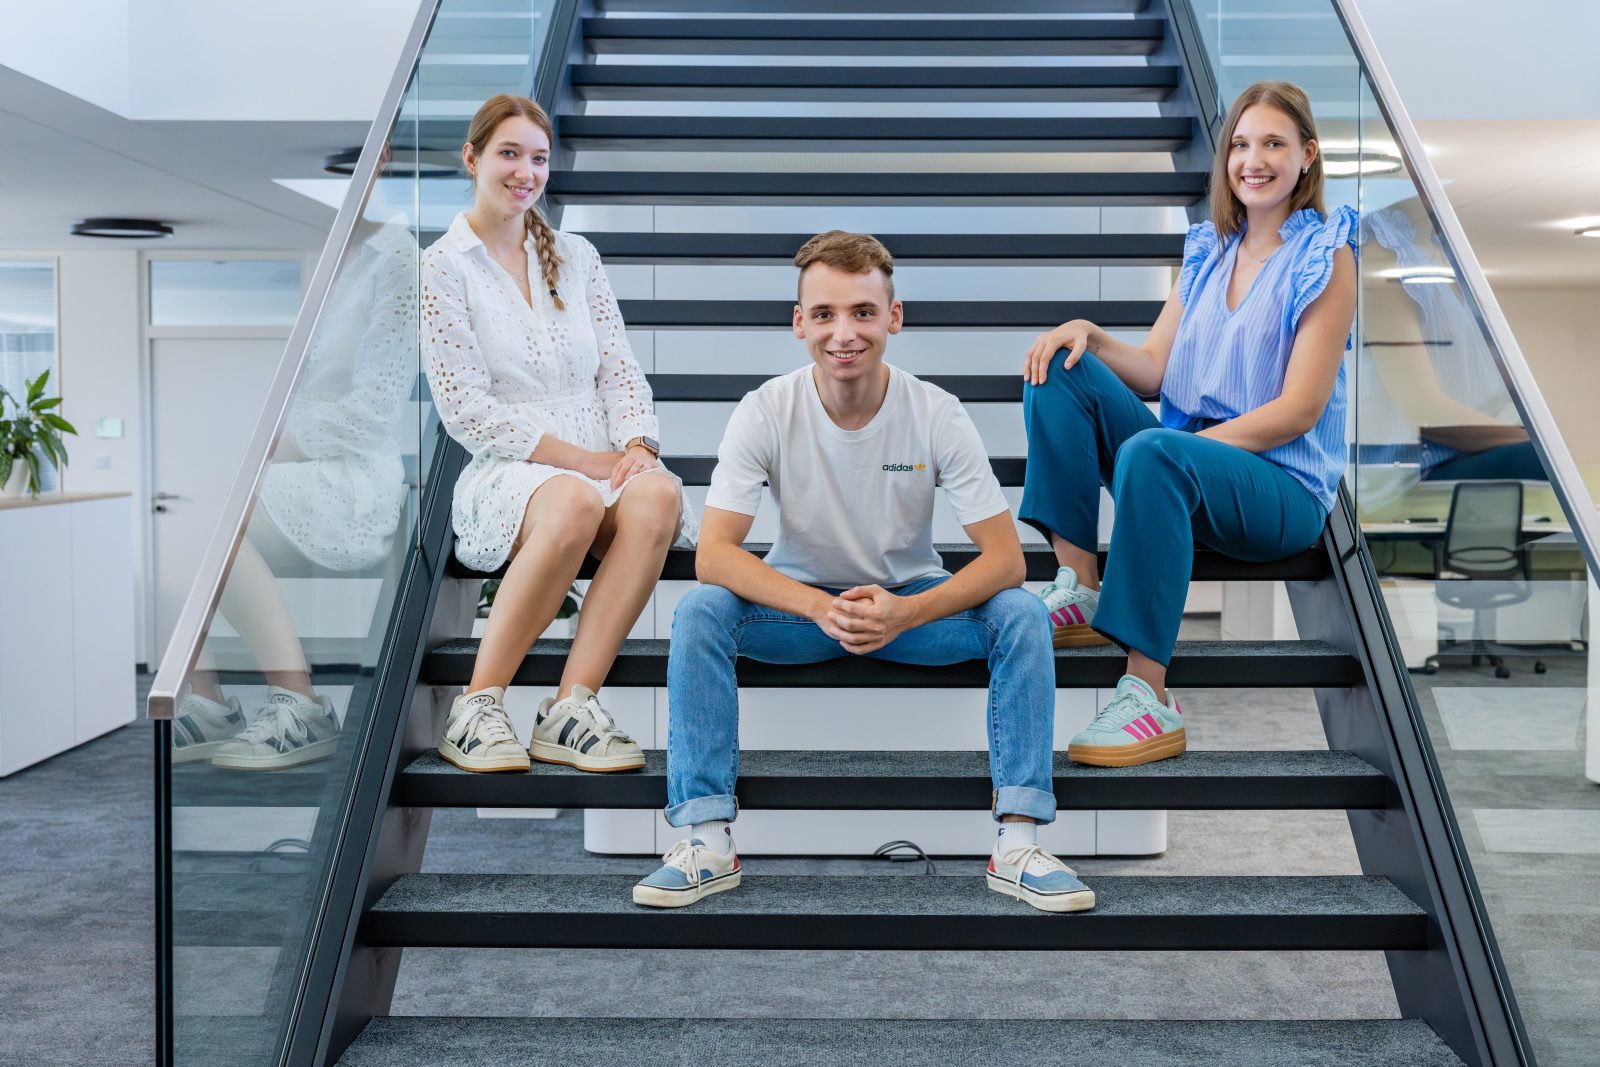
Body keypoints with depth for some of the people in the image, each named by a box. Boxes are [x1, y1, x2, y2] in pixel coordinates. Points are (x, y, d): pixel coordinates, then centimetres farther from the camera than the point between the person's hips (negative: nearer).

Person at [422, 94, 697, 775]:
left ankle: (569, 708, -32)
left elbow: (620, 369, 13)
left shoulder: (576, 255, 20)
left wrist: (637, 447, -8)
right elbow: (466, 410, -6)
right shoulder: (443, 266, 4)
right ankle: (477, 707, -25)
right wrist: (583, 459, -13)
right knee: (574, 501, -39)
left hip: (605, 465, 4)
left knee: (658, 496, -32)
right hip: (508, 474, -4)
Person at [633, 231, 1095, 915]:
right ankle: (708, 840, -20)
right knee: (699, 611, -27)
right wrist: (822, 608, -38)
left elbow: (1005, 558, -19)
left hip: (912, 602, 0)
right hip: (799, 599, 0)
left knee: (1021, 614, -26)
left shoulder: (937, 415, -17)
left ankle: (1018, 841, -19)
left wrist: (904, 613, -35)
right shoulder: (765, 413, -17)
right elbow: (713, 554, -23)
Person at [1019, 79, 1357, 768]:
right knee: (1058, 373, -12)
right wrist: (1088, 334, -10)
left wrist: (1189, 443, -21)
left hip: (1283, 487, -6)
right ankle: (1078, 589, -18)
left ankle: (1149, 698, -38)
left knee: (1152, 452, -38)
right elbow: (1154, 369, 10)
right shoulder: (1208, 249, 15)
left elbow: (1301, 408, -11)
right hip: (1191, 461, 6)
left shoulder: (1327, 254, -3)